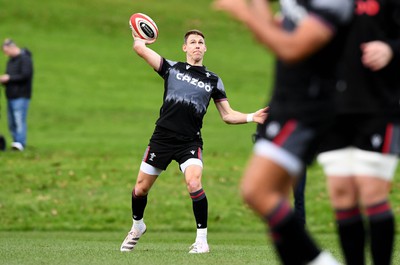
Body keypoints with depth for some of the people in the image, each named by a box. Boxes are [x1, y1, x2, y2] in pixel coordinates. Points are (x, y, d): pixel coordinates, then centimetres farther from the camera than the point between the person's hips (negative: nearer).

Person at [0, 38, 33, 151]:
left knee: (19, 120, -14)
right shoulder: (11, 60, 18)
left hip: (21, 96, -9)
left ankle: (20, 143, -17)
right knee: (12, 123, 7)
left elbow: (25, 75, -20)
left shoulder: (25, 58, -10)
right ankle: (15, 141, 11)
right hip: (11, 95, 9)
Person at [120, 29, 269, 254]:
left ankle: (202, 239, -14)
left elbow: (228, 115, 10)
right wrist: (140, 40, 18)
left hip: (190, 142, -1)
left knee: (194, 183, -25)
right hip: (162, 137, 1)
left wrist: (252, 117, -4)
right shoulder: (172, 68, 5)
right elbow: (139, 48, -2)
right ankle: (137, 227, 37)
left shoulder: (213, 80, 9)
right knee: (141, 188, 7)